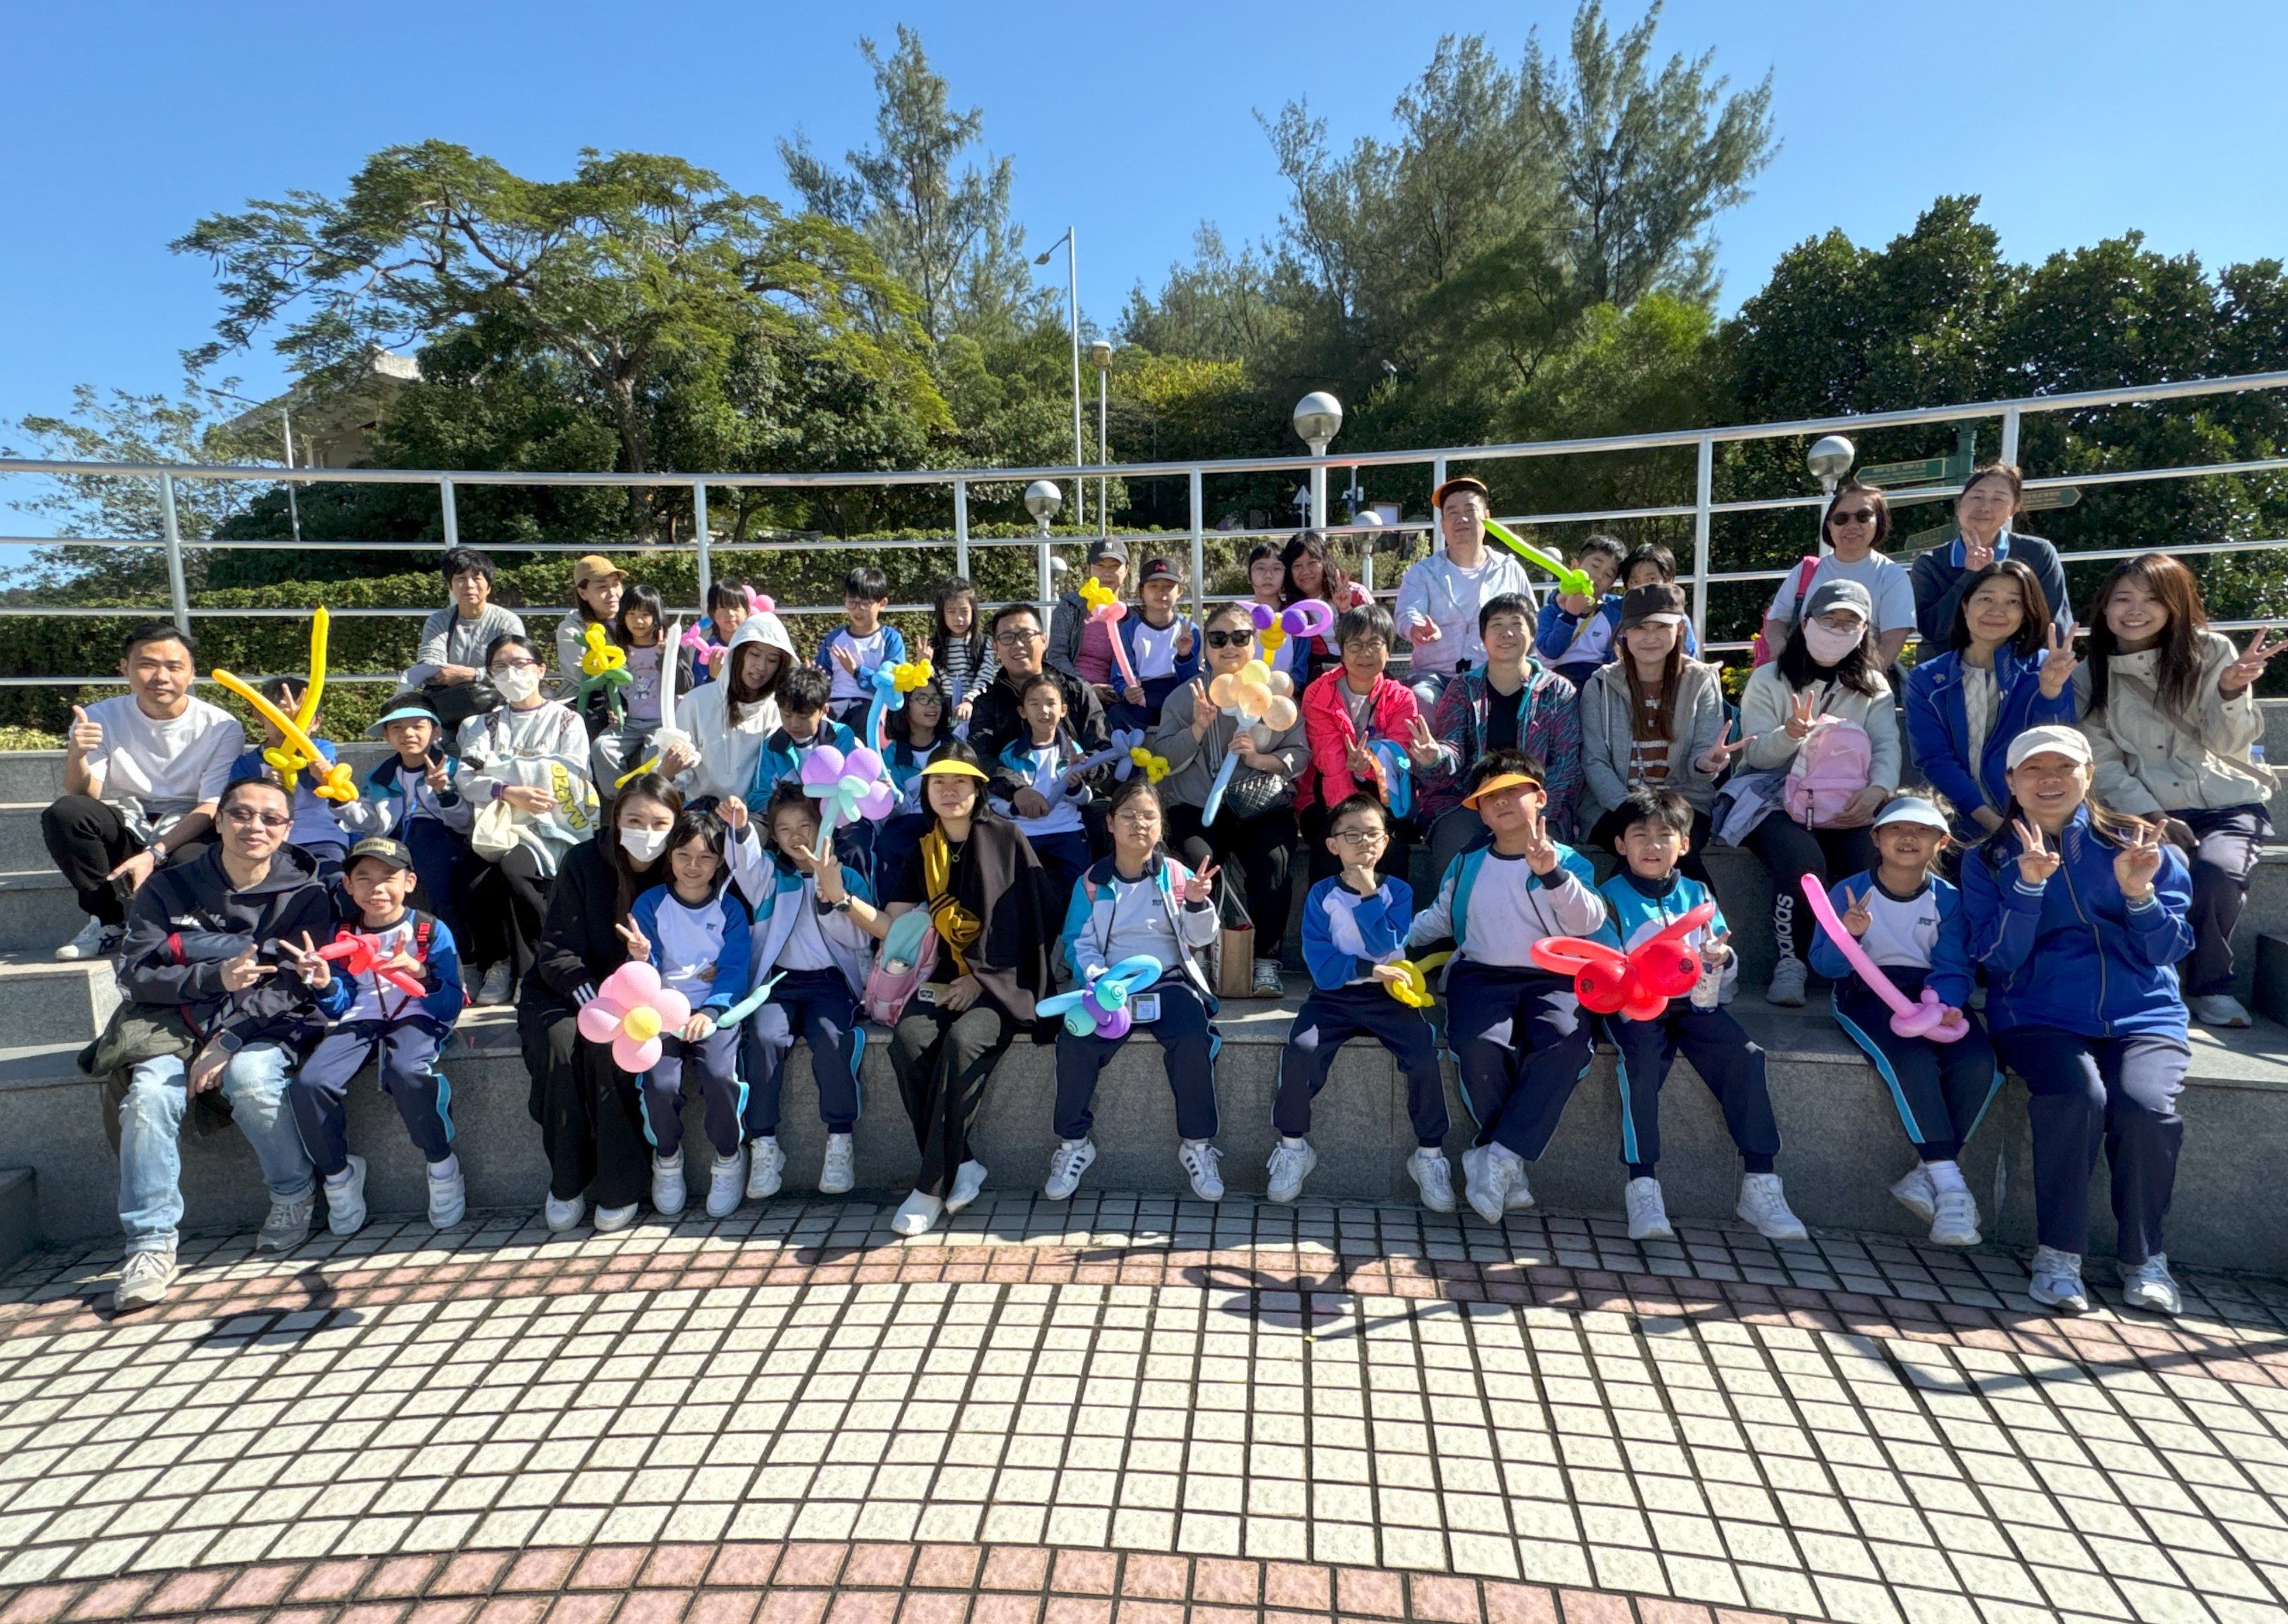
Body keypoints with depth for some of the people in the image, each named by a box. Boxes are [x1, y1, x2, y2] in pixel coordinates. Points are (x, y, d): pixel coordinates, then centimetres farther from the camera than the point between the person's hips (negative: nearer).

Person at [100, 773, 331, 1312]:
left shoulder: (304, 895, 0)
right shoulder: (168, 888, 5)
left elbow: (291, 987, -8)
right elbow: (137, 974, -2)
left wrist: (227, 1043, -19)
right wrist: (214, 976, -20)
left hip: (264, 1028, -2)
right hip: (174, 1023, 2)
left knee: (251, 1079, -33)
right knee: (149, 1093, -27)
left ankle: (294, 1194, -9)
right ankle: (151, 1244, -19)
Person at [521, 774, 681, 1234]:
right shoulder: (584, 862, -6)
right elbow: (557, 953, -10)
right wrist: (593, 999, -27)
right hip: (565, 992, 1)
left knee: (607, 1045, -32)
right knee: (559, 1041, -30)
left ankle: (621, 1185, -17)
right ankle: (566, 1183, -12)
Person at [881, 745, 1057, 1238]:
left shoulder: (1004, 839, -1)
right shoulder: (924, 851, 12)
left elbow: (1027, 922, -6)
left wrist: (980, 979, -13)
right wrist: (842, 897, -10)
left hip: (1000, 981, -4)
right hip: (946, 980, 4)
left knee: (963, 1042, -31)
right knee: (907, 1042, -25)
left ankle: (932, 1186, -21)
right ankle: (961, 1166, -13)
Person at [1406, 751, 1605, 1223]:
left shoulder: (1568, 861, 10)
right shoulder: (1465, 866, 20)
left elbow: (1588, 922, -7)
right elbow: (1439, 919, 30)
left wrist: (1552, 873, -21)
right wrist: (1399, 943, 16)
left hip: (1552, 978, -1)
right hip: (1480, 975, 1)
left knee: (1564, 1043, -35)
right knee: (1481, 1044, -33)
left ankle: (1497, 1157, -27)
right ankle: (1511, 1166, -15)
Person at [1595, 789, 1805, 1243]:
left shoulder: (1698, 895, 16)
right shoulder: (1610, 897, 6)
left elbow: (1728, 969, 12)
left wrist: (1722, 959, -12)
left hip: (1694, 1004, 3)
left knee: (1745, 1054, -22)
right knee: (1642, 1057, -32)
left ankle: (1759, 1184, -16)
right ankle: (1642, 1188, -31)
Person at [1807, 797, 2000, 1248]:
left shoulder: (1948, 899, 7)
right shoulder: (1848, 892, 0)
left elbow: (1954, 969, -1)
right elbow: (1824, 966, -6)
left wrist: (1943, 1004, -23)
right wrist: (1846, 935, -28)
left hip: (1931, 992, 3)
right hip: (1867, 993, -3)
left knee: (1981, 1066, -26)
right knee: (1912, 1060, -33)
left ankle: (1926, 1176, -12)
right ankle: (1950, 1185, -24)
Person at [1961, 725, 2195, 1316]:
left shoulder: (2141, 845, 9)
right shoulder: (1989, 860, 7)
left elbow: (2169, 951, 5)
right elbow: (1997, 958, -5)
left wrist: (2139, 895, -14)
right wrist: (2028, 884, -18)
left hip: (2143, 1014, 2)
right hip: (2041, 1015, -1)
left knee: (2147, 1107, -27)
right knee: (2076, 1096, -31)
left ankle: (2144, 1257, -2)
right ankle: (2058, 1254, -15)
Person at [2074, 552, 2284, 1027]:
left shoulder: (2210, 651, 2)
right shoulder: (2090, 678, 4)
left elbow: (2230, 743, -6)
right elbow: (2105, 764, 0)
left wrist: (2232, 690, -26)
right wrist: (2153, 819, -13)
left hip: (2230, 804, 0)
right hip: (2147, 810, 0)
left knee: (2218, 868, -31)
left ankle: (2208, 984, -7)